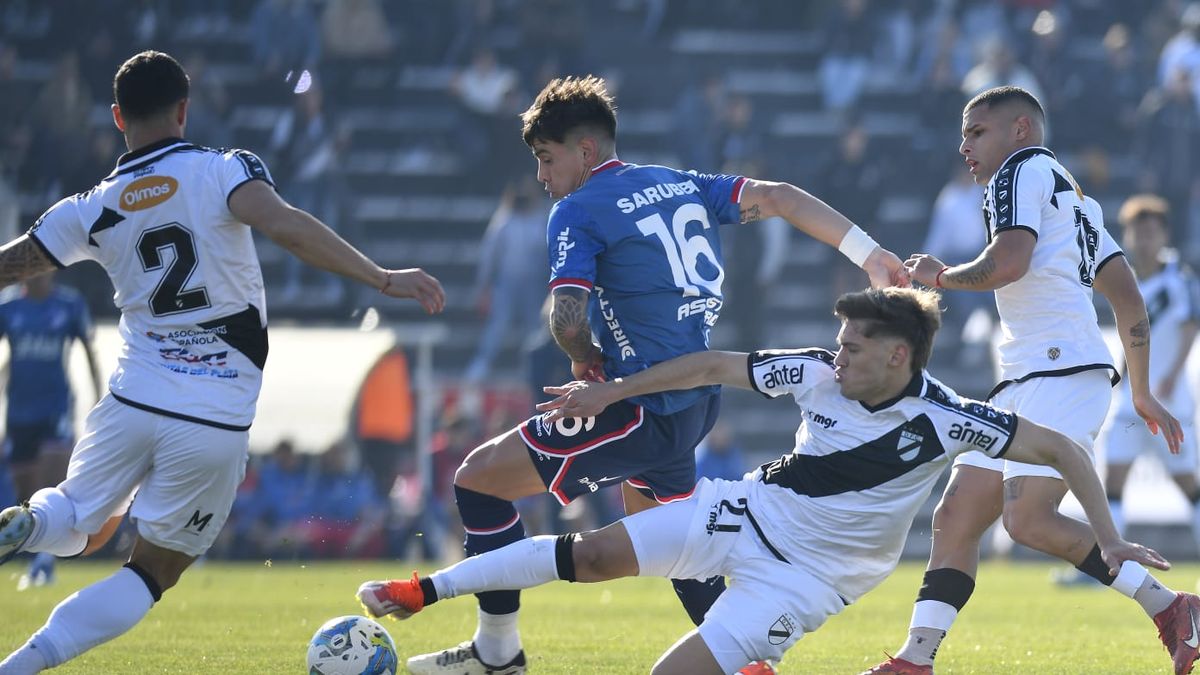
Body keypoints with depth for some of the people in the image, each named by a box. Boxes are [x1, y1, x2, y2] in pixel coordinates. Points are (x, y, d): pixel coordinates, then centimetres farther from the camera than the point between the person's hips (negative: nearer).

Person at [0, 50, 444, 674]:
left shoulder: (91, 211, 4)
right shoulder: (223, 172, -6)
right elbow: (284, 226, -23)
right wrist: (383, 279, -26)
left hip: (132, 403, 2)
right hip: (218, 423, -2)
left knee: (78, 527, 27)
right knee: (149, 576, 10)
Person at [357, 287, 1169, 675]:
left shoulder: (944, 419, -23)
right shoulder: (819, 373, -9)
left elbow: (1063, 448, -21)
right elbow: (717, 365, 2)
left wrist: (1109, 537, -28)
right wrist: (610, 392, 4)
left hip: (810, 572, -4)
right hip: (751, 511, 4)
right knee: (594, 552, -6)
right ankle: (421, 592, 1)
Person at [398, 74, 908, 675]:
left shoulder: (577, 212, -10)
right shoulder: (679, 185, 12)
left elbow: (567, 317, -22)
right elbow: (778, 198, 6)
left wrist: (583, 358, 0)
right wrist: (869, 254, 5)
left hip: (647, 410, -9)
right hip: (696, 401, 9)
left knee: (478, 478, -1)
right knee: (647, 507, 34)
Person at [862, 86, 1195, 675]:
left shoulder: (1024, 170, -1)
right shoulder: (1075, 198, 28)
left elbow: (1007, 262, -17)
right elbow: (1129, 300, 26)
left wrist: (940, 276, 0)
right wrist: (1141, 394, 29)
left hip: (1062, 372, -11)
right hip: (1023, 383, 11)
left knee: (1028, 521, -22)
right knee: (955, 517, 5)